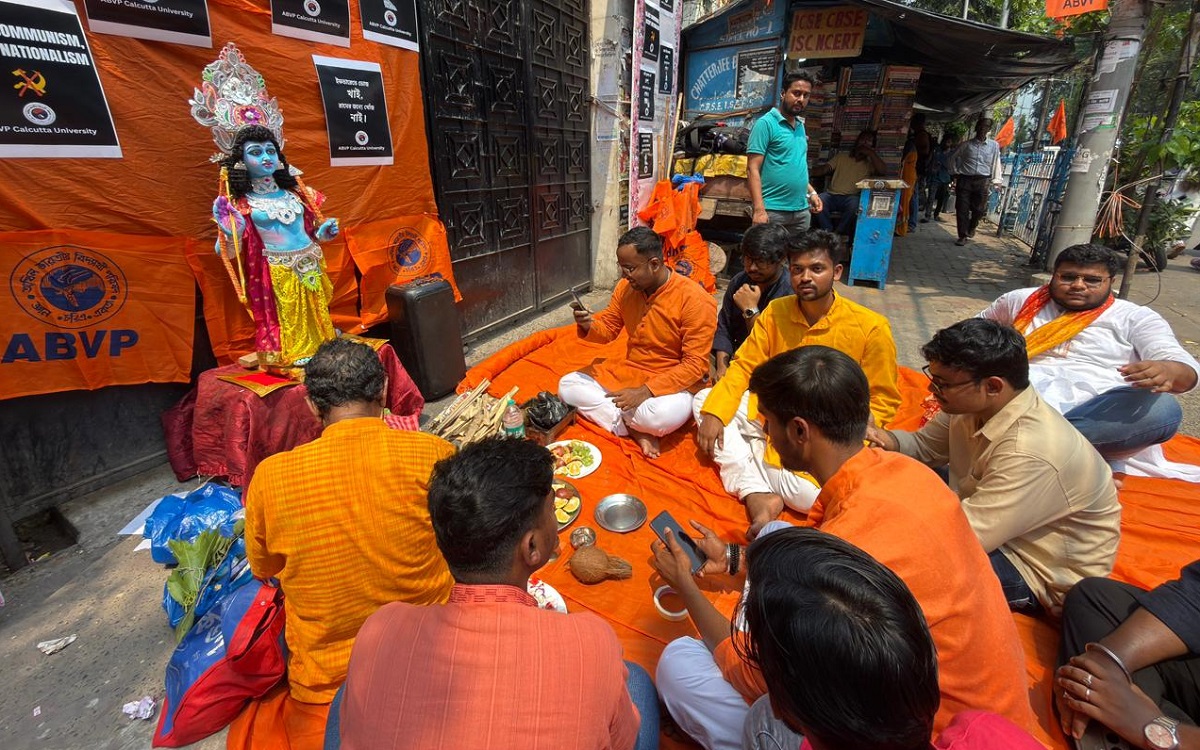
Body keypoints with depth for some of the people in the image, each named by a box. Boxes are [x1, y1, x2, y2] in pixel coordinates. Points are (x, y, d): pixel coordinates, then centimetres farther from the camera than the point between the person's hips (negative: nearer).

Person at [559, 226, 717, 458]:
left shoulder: (695, 299, -20)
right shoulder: (625, 287, -3)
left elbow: (695, 365, -21)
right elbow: (608, 329, 9)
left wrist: (646, 391, -30)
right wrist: (588, 325, -16)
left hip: (673, 382, -6)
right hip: (628, 373, 6)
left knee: (665, 414, -39)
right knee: (567, 385, -9)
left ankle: (605, 408, -8)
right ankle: (635, 430, -17)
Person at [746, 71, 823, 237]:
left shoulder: (801, 126, 15)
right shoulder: (766, 123, -8)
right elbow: (753, 169, -15)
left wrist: (811, 192, 15)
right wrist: (759, 210, -23)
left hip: (801, 211, 8)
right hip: (773, 211, -7)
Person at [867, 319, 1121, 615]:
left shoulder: (1031, 454, -35)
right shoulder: (975, 405, -12)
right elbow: (925, 445, 4)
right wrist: (889, 441, -18)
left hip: (1041, 575, -7)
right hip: (993, 524, 8)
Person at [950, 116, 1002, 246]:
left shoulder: (994, 145, 7)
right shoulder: (966, 144, 5)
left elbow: (996, 164, 9)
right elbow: (954, 159, 15)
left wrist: (995, 181, 4)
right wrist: (956, 174, 6)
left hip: (982, 181, 1)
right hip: (964, 180, 0)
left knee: (979, 209, 1)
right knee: (962, 209, -4)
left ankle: (971, 228, 30)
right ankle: (963, 236, 5)